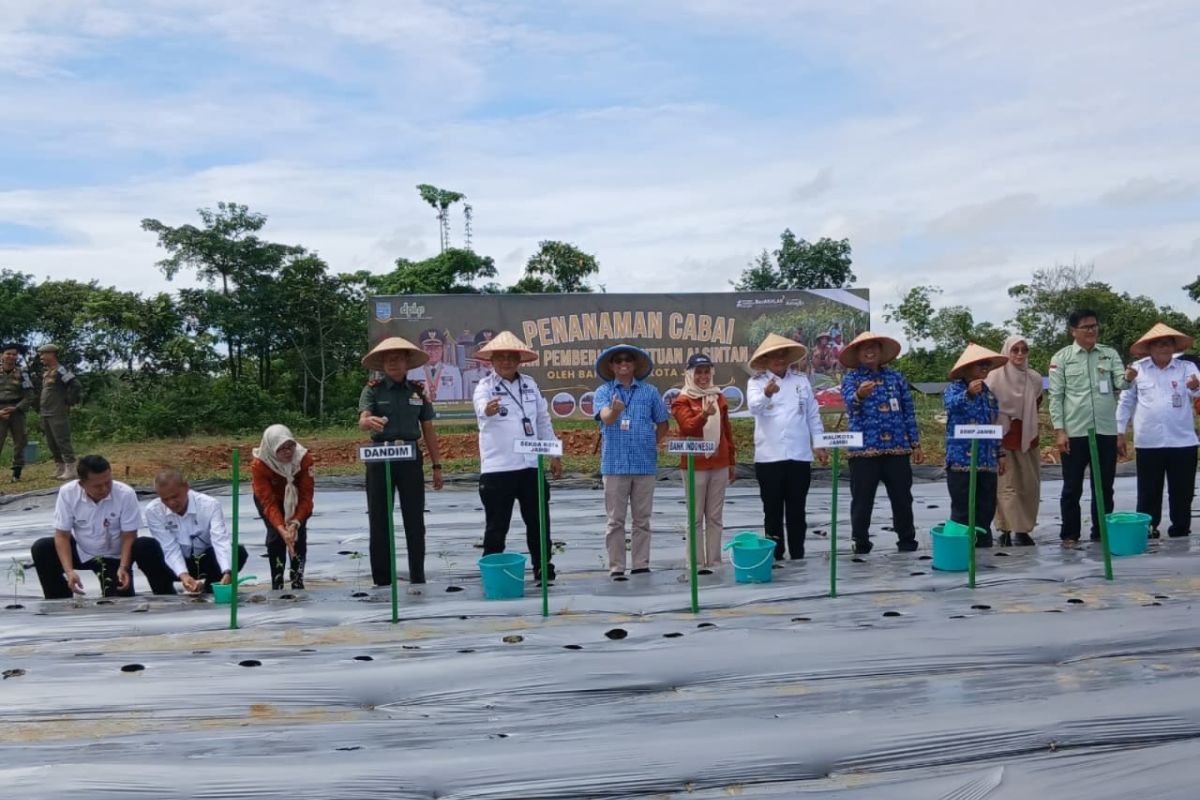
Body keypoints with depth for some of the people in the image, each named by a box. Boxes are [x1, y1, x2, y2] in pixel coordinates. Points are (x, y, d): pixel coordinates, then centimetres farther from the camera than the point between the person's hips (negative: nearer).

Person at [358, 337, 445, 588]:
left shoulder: (418, 390, 6)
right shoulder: (372, 390, 0)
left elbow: (428, 430, 10)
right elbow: (362, 421, -16)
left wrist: (437, 465, 7)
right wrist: (369, 421, -41)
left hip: (410, 458, 2)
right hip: (380, 458, -1)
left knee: (415, 520, 4)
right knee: (380, 521, 3)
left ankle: (418, 577, 14)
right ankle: (382, 579, 11)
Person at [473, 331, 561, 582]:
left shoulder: (530, 385, 11)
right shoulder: (485, 387, -5)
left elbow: (543, 421, 17)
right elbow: (481, 408, -29)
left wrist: (554, 455, 16)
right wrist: (488, 409, -53)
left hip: (531, 465, 4)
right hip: (497, 468, -4)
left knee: (538, 521, 10)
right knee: (497, 525, 3)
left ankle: (543, 569, 22)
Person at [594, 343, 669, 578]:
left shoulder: (650, 392, 6)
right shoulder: (604, 391, 1)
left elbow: (662, 424, 16)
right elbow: (606, 418, -18)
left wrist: (651, 444, 6)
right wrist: (614, 410, -39)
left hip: (645, 464, 2)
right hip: (615, 464, -2)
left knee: (642, 519, 8)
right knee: (615, 520, 3)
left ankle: (641, 566, 15)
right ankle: (616, 567, 9)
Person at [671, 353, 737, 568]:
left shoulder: (718, 397, 13)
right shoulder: (682, 400, -3)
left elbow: (727, 431, 17)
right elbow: (689, 426, -20)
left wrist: (732, 461, 17)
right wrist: (704, 414, -39)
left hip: (719, 464, 5)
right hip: (695, 465, -5)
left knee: (715, 516, 8)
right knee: (696, 517, 1)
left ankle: (714, 562, 14)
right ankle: (696, 564, 5)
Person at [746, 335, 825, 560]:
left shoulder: (801, 381, 10)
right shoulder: (756, 382, 1)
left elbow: (813, 415, 14)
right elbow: (754, 407, -20)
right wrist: (766, 394, -41)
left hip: (799, 456, 2)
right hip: (769, 457, -2)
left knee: (797, 510, 8)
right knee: (772, 510, 5)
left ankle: (798, 555, 14)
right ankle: (775, 556, 11)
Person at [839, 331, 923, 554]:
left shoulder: (895, 377, 11)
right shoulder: (851, 377, 2)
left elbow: (909, 412, 13)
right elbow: (850, 401, -20)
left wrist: (916, 444, 8)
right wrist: (859, 395, -44)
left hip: (897, 447, 3)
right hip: (863, 449, -2)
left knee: (902, 497, 8)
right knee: (862, 500, 3)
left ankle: (907, 540, 22)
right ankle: (861, 542, 14)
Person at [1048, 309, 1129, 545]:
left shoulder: (1110, 354, 7)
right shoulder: (1062, 358, 0)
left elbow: (1120, 384, -3)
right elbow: (1056, 396, -2)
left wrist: (1127, 378, -28)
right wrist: (1059, 430, -9)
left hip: (1106, 431, 2)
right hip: (1074, 432, -2)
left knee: (1104, 486, 8)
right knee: (1072, 487, 4)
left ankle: (1101, 532, 18)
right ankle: (1069, 534, 13)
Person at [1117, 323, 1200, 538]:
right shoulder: (1138, 369, 3)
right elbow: (1126, 402, 8)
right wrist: (1120, 433, 5)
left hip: (1182, 441, 0)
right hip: (1148, 442, 0)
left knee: (1182, 490, 7)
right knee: (1149, 491, 7)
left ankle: (1181, 528, 19)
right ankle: (1147, 528, 17)